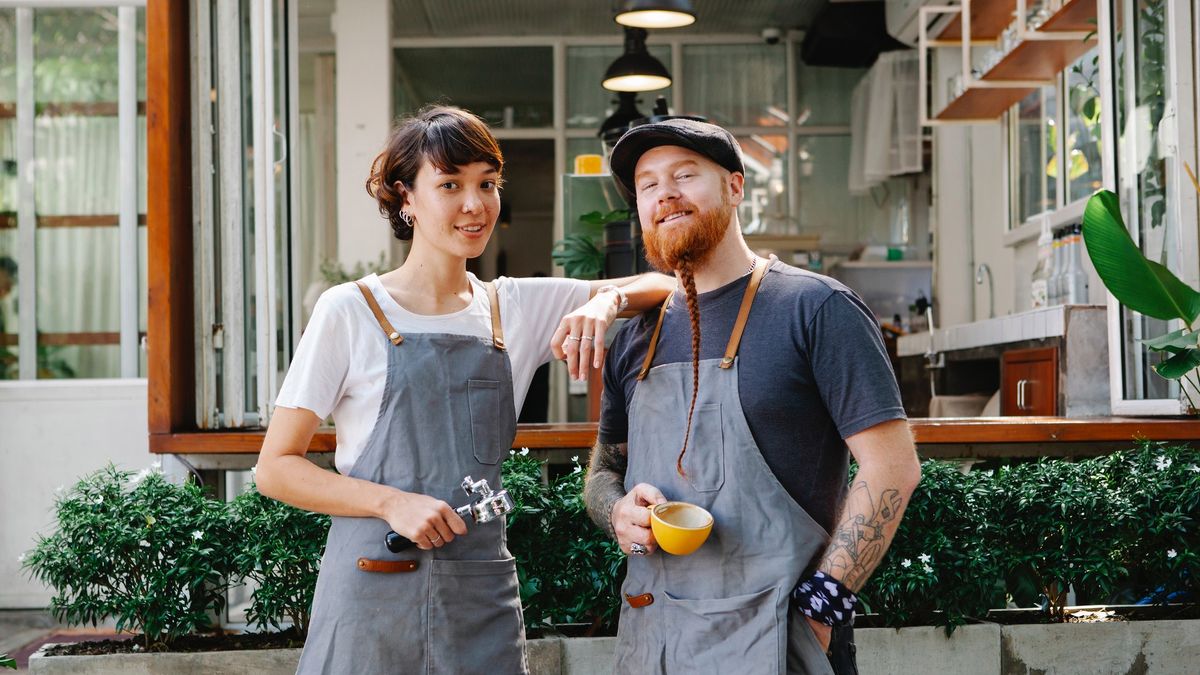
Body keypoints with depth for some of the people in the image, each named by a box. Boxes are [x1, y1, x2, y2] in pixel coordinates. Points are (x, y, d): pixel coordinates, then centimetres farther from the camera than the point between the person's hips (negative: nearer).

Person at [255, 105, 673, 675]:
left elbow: (663, 285, 8)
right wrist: (392, 502, -17)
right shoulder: (349, 311, -3)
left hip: (483, 599, 3)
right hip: (375, 591, -3)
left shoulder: (518, 307, 7)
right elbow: (275, 468, -4)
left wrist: (607, 300, -13)